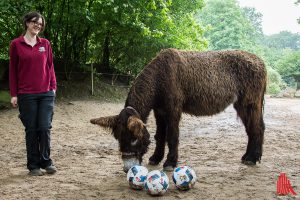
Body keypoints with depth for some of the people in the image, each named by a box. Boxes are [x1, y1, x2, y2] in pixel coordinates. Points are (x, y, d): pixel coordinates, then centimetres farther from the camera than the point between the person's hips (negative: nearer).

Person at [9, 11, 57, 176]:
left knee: (45, 128, -1)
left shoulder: (45, 44, 7)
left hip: (46, 94, 2)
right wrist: (14, 94, 0)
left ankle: (46, 162, 14)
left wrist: (53, 87, 4)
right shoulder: (16, 44, 2)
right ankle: (33, 165, 15)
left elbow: (50, 66, 12)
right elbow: (13, 70, 3)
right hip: (26, 95, -1)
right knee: (31, 130, 4)